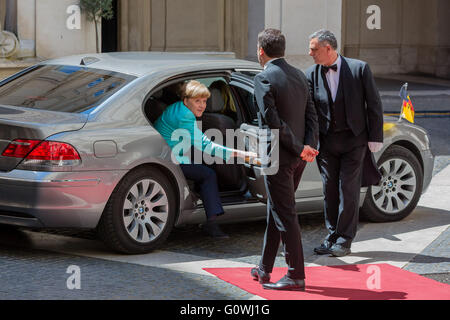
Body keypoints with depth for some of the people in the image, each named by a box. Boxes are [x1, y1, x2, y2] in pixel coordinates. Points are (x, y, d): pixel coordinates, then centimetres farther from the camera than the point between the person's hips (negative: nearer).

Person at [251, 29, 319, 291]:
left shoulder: (264, 78, -14)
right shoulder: (299, 76, 9)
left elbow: (274, 121, -20)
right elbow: (312, 115, 5)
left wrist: (300, 149, -14)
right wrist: (310, 146, -5)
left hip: (279, 157, -8)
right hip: (297, 159, 8)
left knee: (285, 215, -3)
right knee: (276, 211, 17)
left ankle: (296, 276, 0)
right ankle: (265, 269, 26)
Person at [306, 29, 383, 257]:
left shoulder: (359, 69, -8)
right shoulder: (312, 74, 0)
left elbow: (374, 104, -3)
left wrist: (375, 138, -6)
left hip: (354, 139, -3)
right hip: (326, 141, 3)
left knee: (348, 189, -3)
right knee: (329, 190, 7)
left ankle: (344, 240, 4)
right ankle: (331, 236, 19)